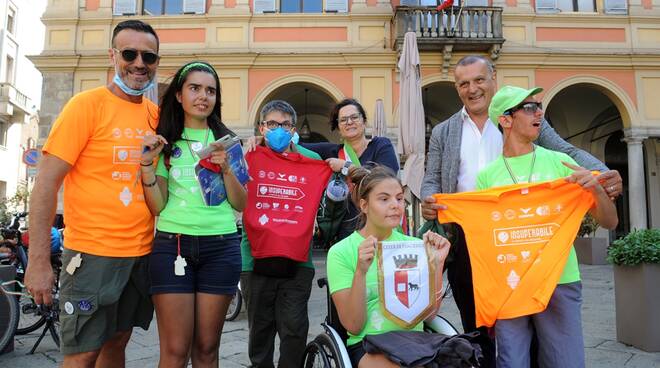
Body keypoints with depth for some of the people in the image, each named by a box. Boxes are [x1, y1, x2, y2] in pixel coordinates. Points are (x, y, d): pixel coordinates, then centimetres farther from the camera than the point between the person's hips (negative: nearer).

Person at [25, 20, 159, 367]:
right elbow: (46, 183, -11)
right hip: (93, 253, -5)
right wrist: (38, 260, -15)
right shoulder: (87, 104, -8)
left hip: (142, 253, 5)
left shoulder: (155, 114, 6)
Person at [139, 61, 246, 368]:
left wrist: (225, 168, -11)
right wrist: (147, 162, -10)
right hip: (172, 245, -1)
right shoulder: (164, 142, 7)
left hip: (220, 247, 1)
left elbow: (240, 204, 5)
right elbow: (157, 207, 2)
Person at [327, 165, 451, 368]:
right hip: (367, 345, -4)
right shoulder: (341, 252, -4)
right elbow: (353, 326, -9)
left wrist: (437, 264, -9)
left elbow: (430, 312, 3)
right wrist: (361, 271, -22)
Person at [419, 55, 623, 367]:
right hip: (465, 239, 2)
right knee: (475, 327, 13)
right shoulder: (442, 132, 11)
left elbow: (568, 154, 2)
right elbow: (432, 181, 8)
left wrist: (603, 173, -19)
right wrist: (429, 201, -15)